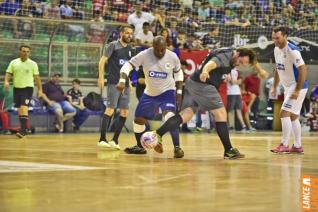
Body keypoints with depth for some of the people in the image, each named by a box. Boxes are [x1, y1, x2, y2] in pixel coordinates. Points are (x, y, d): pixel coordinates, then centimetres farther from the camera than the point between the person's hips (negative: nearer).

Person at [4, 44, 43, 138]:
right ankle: (23, 127, 21)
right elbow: (8, 73, 4)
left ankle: (23, 130, -23)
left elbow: (37, 77, 1)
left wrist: (40, 89, -1)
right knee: (19, 108, 10)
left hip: (27, 88, -4)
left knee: (24, 108, -18)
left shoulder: (32, 64, -1)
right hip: (16, 88, 4)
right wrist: (6, 81, -16)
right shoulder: (13, 62, 5)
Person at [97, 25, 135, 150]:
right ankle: (102, 139, -7)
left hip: (125, 84, 7)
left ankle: (114, 140, 9)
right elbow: (102, 61, -8)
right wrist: (101, 77, -16)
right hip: (114, 83, -7)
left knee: (124, 113, 3)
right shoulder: (113, 46, -4)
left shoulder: (131, 49, 15)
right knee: (110, 109, -11)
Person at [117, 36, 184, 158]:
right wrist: (122, 80, -32)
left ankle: (177, 147, -22)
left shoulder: (173, 57, -13)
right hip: (149, 93, 3)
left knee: (170, 116, -29)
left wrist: (179, 91, 0)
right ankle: (140, 147, 34)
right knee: (138, 119, 11)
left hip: (167, 92, -3)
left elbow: (178, 73, 5)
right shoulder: (145, 55, -18)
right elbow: (128, 65, -15)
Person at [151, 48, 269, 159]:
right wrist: (205, 71, -57)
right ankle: (229, 151, -2)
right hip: (202, 84, -10)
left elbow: (251, 58, 35)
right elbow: (211, 63, -37)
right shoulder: (225, 56, -16)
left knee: (186, 114, 0)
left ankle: (157, 135, -13)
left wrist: (260, 70, 45)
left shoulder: (234, 57, 13)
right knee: (221, 113, -5)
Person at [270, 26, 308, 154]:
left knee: (284, 113, -13)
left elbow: (303, 70, -23)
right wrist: (274, 87, 15)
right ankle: (297, 146, 18)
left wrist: (297, 91, -25)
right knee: (293, 116, 12)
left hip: (297, 87, -9)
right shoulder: (276, 50, 6)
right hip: (288, 87, 9)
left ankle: (284, 145, -8)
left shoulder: (292, 51, -21)